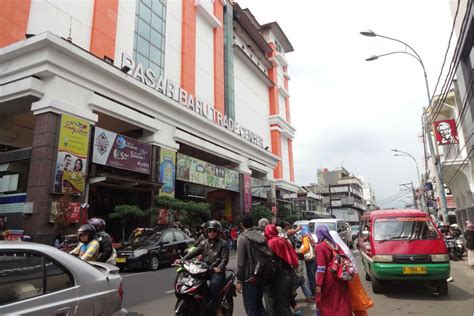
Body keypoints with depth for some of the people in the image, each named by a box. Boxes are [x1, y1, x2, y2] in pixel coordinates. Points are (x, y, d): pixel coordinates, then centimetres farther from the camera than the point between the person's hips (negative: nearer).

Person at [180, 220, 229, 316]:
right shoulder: (203, 243, 17)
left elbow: (225, 258, -9)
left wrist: (219, 267, -29)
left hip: (217, 272, -4)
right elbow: (194, 252, 5)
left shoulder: (223, 244, 3)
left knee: (213, 285, -32)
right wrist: (182, 259, -10)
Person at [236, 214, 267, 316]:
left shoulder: (242, 238, -12)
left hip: (250, 278, -6)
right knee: (259, 304, 21)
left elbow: (241, 262, -15)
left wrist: (239, 280, -8)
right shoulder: (261, 236, 5)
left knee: (250, 308, 4)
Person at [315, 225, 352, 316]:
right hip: (339, 277, 6)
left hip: (328, 279, -6)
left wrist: (318, 284, -16)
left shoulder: (320, 247, -13)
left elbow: (321, 267, -17)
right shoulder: (335, 244, 7)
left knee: (324, 302, 10)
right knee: (341, 302, 15)